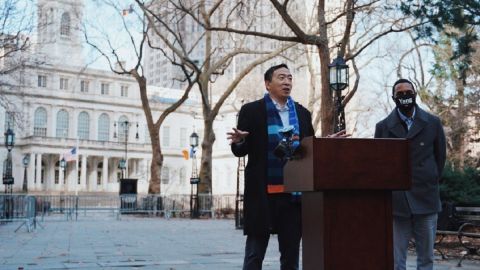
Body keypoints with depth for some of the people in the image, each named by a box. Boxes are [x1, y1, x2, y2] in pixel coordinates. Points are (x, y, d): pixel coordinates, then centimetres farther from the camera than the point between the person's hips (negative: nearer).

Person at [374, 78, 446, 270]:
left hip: (426, 199, 1)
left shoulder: (433, 123, 5)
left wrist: (430, 182, 12)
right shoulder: (383, 127, 3)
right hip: (396, 201, -1)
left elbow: (440, 156, 13)